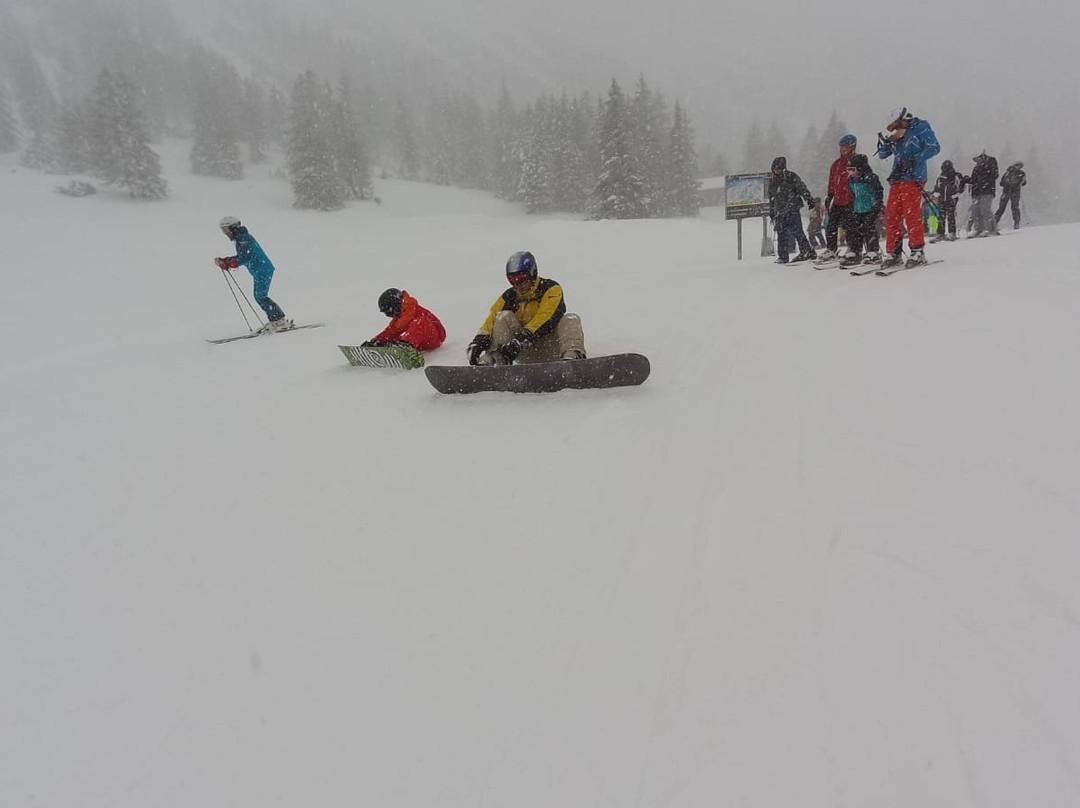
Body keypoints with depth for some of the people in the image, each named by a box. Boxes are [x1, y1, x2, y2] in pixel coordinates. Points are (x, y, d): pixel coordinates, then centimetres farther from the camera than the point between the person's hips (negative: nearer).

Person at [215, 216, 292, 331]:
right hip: (259, 271, 10)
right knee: (259, 296, 12)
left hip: (263, 270, -10)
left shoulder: (243, 238, -14)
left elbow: (243, 258, -22)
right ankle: (273, 320, 15)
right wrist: (224, 262, 12)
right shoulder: (241, 238, 17)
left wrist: (225, 262, -18)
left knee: (261, 297, -9)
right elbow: (241, 257, 21)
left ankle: (281, 320, -7)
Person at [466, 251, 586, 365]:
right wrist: (479, 340, -28)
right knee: (504, 317, -14)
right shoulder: (509, 296, 7)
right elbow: (492, 318, -7)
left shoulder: (551, 289, -5)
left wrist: (521, 340, -35)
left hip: (551, 349, -2)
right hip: (527, 354, 3)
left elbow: (545, 318, -22)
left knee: (570, 320, -24)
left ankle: (573, 355, -49)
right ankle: (494, 357, -34)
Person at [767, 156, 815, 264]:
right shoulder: (772, 181, 16)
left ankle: (808, 251, -5)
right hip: (780, 211, 6)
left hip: (792, 209, -6)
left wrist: (809, 199, -15)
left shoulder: (791, 176, -1)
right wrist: (771, 212, 25)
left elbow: (802, 188, -5)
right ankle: (783, 256, 8)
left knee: (797, 231, -12)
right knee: (781, 234, 2)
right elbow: (771, 198, 24)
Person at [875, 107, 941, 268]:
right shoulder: (897, 136, 20)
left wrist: (915, 160, -17)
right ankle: (893, 253, 4)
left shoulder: (920, 128, 3)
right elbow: (882, 155, 24)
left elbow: (934, 147, -6)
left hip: (913, 179, -6)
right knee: (891, 217, 0)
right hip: (896, 180, 7)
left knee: (912, 215, -13)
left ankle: (917, 251, -9)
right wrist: (884, 142, 3)